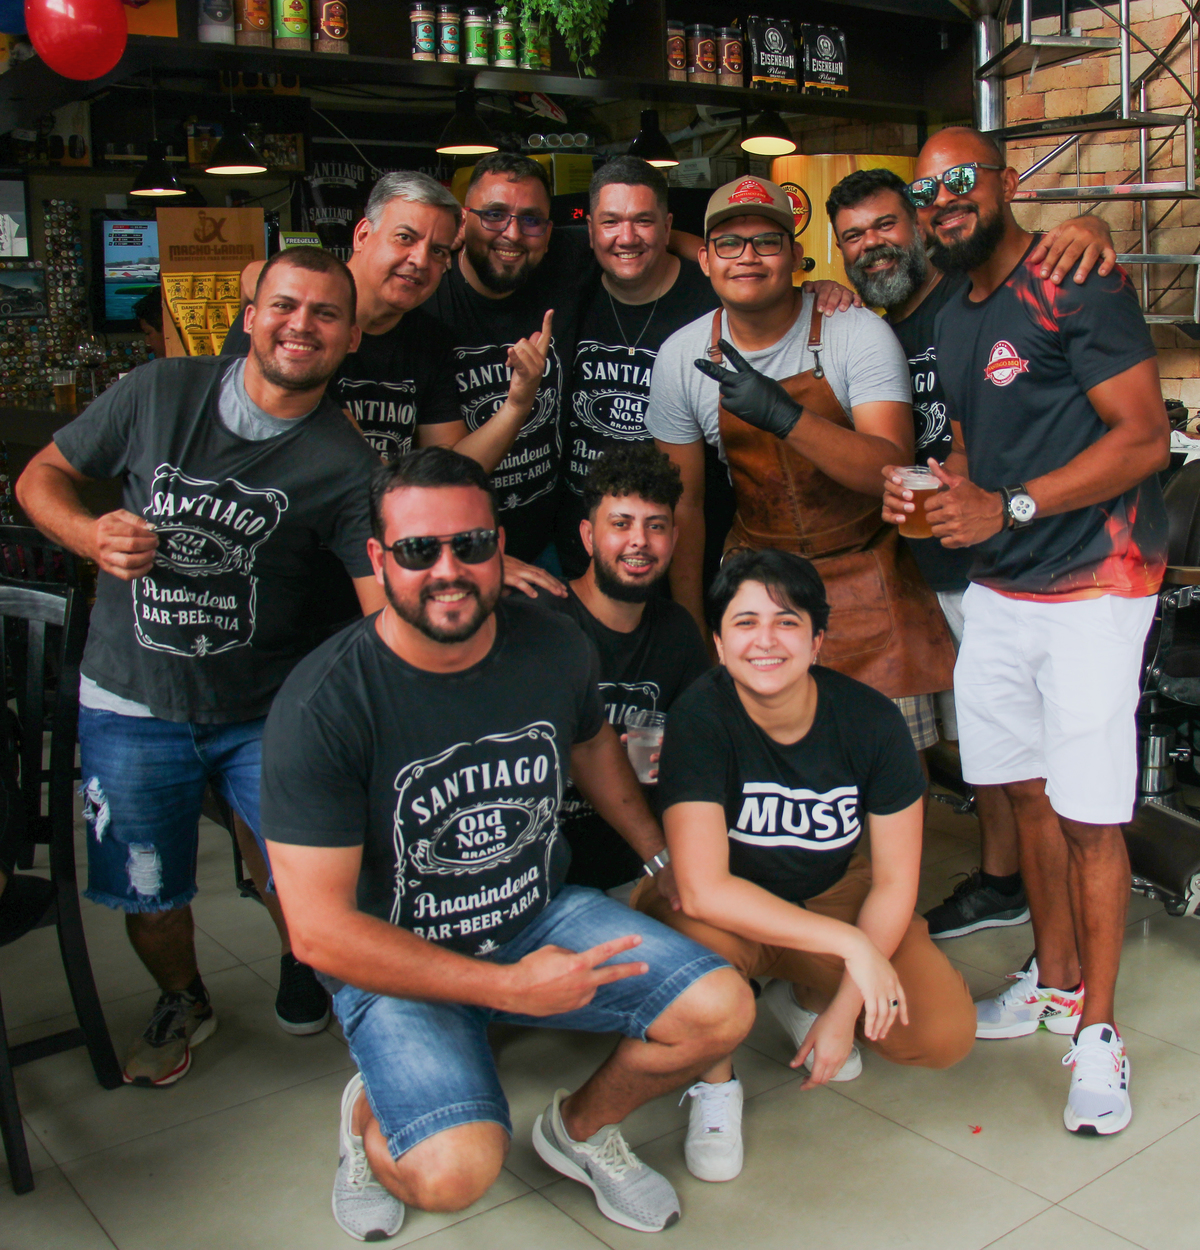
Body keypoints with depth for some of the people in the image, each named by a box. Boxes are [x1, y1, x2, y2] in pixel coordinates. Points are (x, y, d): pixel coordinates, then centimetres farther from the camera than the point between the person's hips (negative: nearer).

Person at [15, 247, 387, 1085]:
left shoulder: (347, 463, -9)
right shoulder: (160, 394, -6)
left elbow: (389, 606, -14)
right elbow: (41, 476, 4)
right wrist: (90, 535, -17)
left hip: (267, 710, -1)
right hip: (133, 704, 1)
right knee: (149, 896, 14)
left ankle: (307, 983, 38)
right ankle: (182, 1003, 48)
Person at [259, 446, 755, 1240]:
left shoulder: (553, 647, -8)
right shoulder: (321, 707, -24)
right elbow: (320, 930, -23)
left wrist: (663, 857, 15)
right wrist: (509, 986, -25)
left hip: (543, 913, 5)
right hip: (398, 964, -4)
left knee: (722, 1010, -10)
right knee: (456, 1172, -26)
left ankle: (582, 1126, 21)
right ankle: (371, 1117, 13)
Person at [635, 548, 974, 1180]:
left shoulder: (871, 720, -17)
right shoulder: (700, 719, -26)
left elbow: (894, 882, -9)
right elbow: (704, 891, -34)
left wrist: (844, 1009, -15)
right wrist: (850, 944, -34)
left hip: (832, 892, 3)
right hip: (732, 910, -3)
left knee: (946, 1035, -16)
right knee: (701, 934, -39)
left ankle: (802, 999, 17)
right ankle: (714, 1081, -4)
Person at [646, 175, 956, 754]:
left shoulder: (859, 333, -13)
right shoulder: (682, 357, -4)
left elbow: (892, 470, -23)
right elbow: (683, 501, 3)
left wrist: (785, 417, -38)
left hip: (864, 574, -2)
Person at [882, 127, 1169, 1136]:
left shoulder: (1078, 287, -11)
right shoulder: (953, 320, 14)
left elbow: (1145, 438, -16)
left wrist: (1008, 508, -22)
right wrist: (928, 489, 2)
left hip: (1092, 582, -7)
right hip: (999, 587, 8)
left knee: (1089, 815, -4)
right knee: (1025, 788, 13)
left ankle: (1097, 1030, 11)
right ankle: (1054, 979, 30)